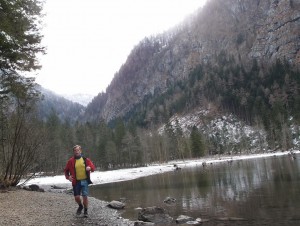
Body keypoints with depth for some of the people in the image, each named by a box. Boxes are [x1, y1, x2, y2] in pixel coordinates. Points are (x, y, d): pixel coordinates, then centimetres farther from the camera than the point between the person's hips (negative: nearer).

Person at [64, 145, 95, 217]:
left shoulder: (86, 159, 2)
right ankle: (80, 206, 34)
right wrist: (68, 177, -7)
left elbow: (93, 167, 7)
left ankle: (85, 211, 17)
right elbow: (66, 170, 10)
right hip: (76, 182, 1)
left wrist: (90, 168, -15)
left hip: (85, 181, -1)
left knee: (85, 196, -2)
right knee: (77, 197, 2)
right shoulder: (71, 161, 2)